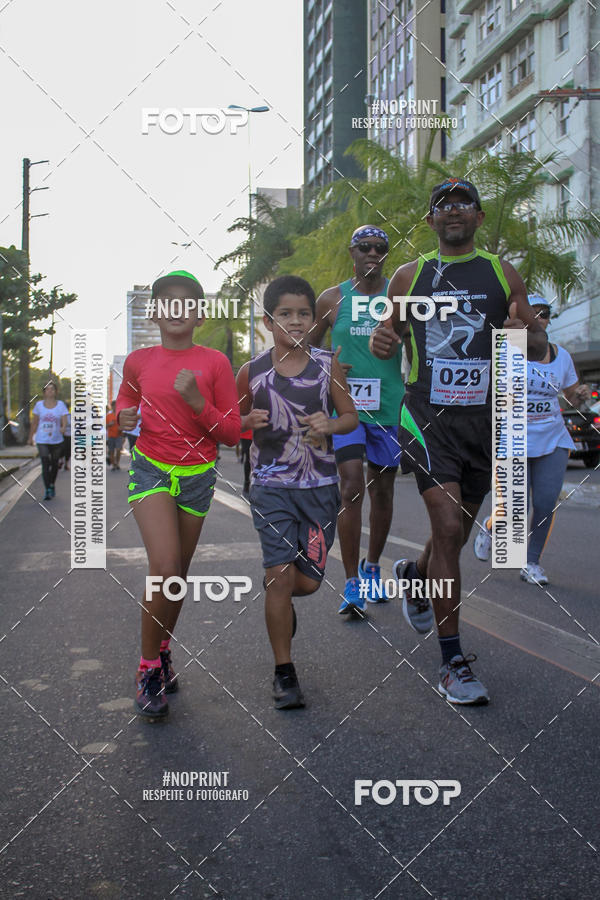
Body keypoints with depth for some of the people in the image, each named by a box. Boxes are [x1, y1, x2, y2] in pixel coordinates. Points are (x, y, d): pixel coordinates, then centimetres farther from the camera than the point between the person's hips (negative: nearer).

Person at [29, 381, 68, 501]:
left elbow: (64, 420, -10)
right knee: (45, 464, -12)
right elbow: (34, 423, 10)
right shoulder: (39, 405, 2)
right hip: (42, 440, -1)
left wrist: (63, 428, -32)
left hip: (57, 440, 1)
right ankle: (47, 490, -13)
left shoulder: (60, 404, -1)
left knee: (54, 464, 12)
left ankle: (52, 485, 35)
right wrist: (31, 437, 14)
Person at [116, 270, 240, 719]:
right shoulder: (138, 361, 0)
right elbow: (126, 400, 21)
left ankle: (163, 648, 35)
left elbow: (231, 434, -5)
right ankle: (149, 667, -2)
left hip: (197, 475, 1)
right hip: (150, 469, -1)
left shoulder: (214, 362, -5)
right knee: (165, 569, -18)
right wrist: (124, 416, -3)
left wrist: (197, 401, -21)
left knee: (178, 574, 11)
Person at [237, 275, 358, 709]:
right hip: (271, 485, -1)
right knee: (281, 573, -9)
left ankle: (279, 596, 42)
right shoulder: (251, 372, -2)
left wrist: (330, 425, -15)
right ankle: (284, 673, 6)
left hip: (320, 485, 1)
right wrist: (249, 422, -12)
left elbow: (351, 416, 7)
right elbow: (234, 421, 11)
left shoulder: (327, 365, -1)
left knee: (308, 581, 3)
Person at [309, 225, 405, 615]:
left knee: (383, 489, 11)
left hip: (389, 406, 2)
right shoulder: (332, 298, 4)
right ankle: (352, 584, -8)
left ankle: (372, 567, 32)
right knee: (352, 487, -14)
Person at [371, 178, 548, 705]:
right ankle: (453, 661, -7)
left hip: (485, 418, 3)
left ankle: (414, 575, 49)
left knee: (458, 531, 14)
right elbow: (392, 331, 18)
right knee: (448, 527, -16)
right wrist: (381, 343, -7)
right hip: (428, 416, -3)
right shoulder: (410, 276, 7)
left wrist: (527, 336, -14)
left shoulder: (503, 275, 9)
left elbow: (540, 349, 10)